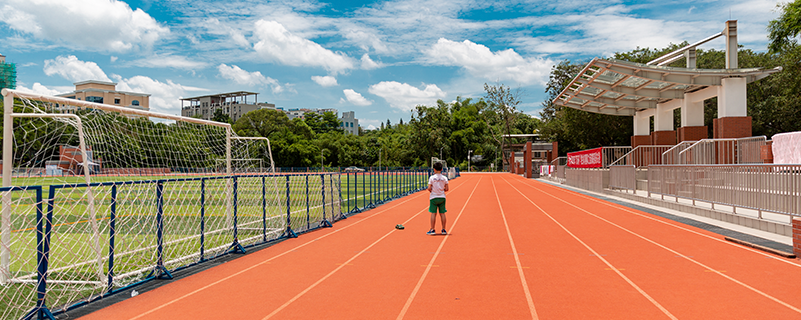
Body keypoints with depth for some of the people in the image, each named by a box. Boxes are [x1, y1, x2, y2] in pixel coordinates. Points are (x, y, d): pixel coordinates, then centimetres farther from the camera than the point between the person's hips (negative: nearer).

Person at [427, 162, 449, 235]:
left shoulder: (431, 178, -9)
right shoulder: (444, 178, -2)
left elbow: (429, 188, -12)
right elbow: (446, 189, -1)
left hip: (433, 197, -2)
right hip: (442, 197, 2)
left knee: (433, 213, 2)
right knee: (442, 213, 8)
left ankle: (432, 230, 2)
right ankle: (443, 230, 12)